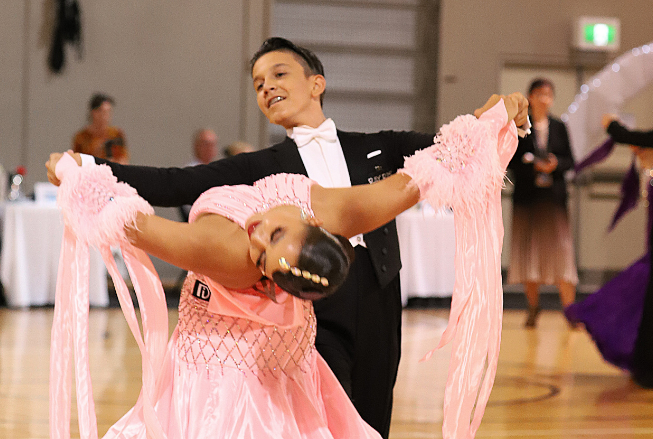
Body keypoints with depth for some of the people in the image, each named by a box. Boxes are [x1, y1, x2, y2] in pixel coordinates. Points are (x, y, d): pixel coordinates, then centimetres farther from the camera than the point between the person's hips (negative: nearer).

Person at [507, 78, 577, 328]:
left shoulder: (559, 127, 10)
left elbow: (570, 161, 10)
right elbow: (510, 160, 0)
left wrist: (556, 164, -11)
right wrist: (533, 166, -15)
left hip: (554, 195, 1)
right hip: (527, 195, -1)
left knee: (560, 249, -7)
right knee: (529, 250, 0)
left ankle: (569, 307, -7)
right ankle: (533, 309, 10)